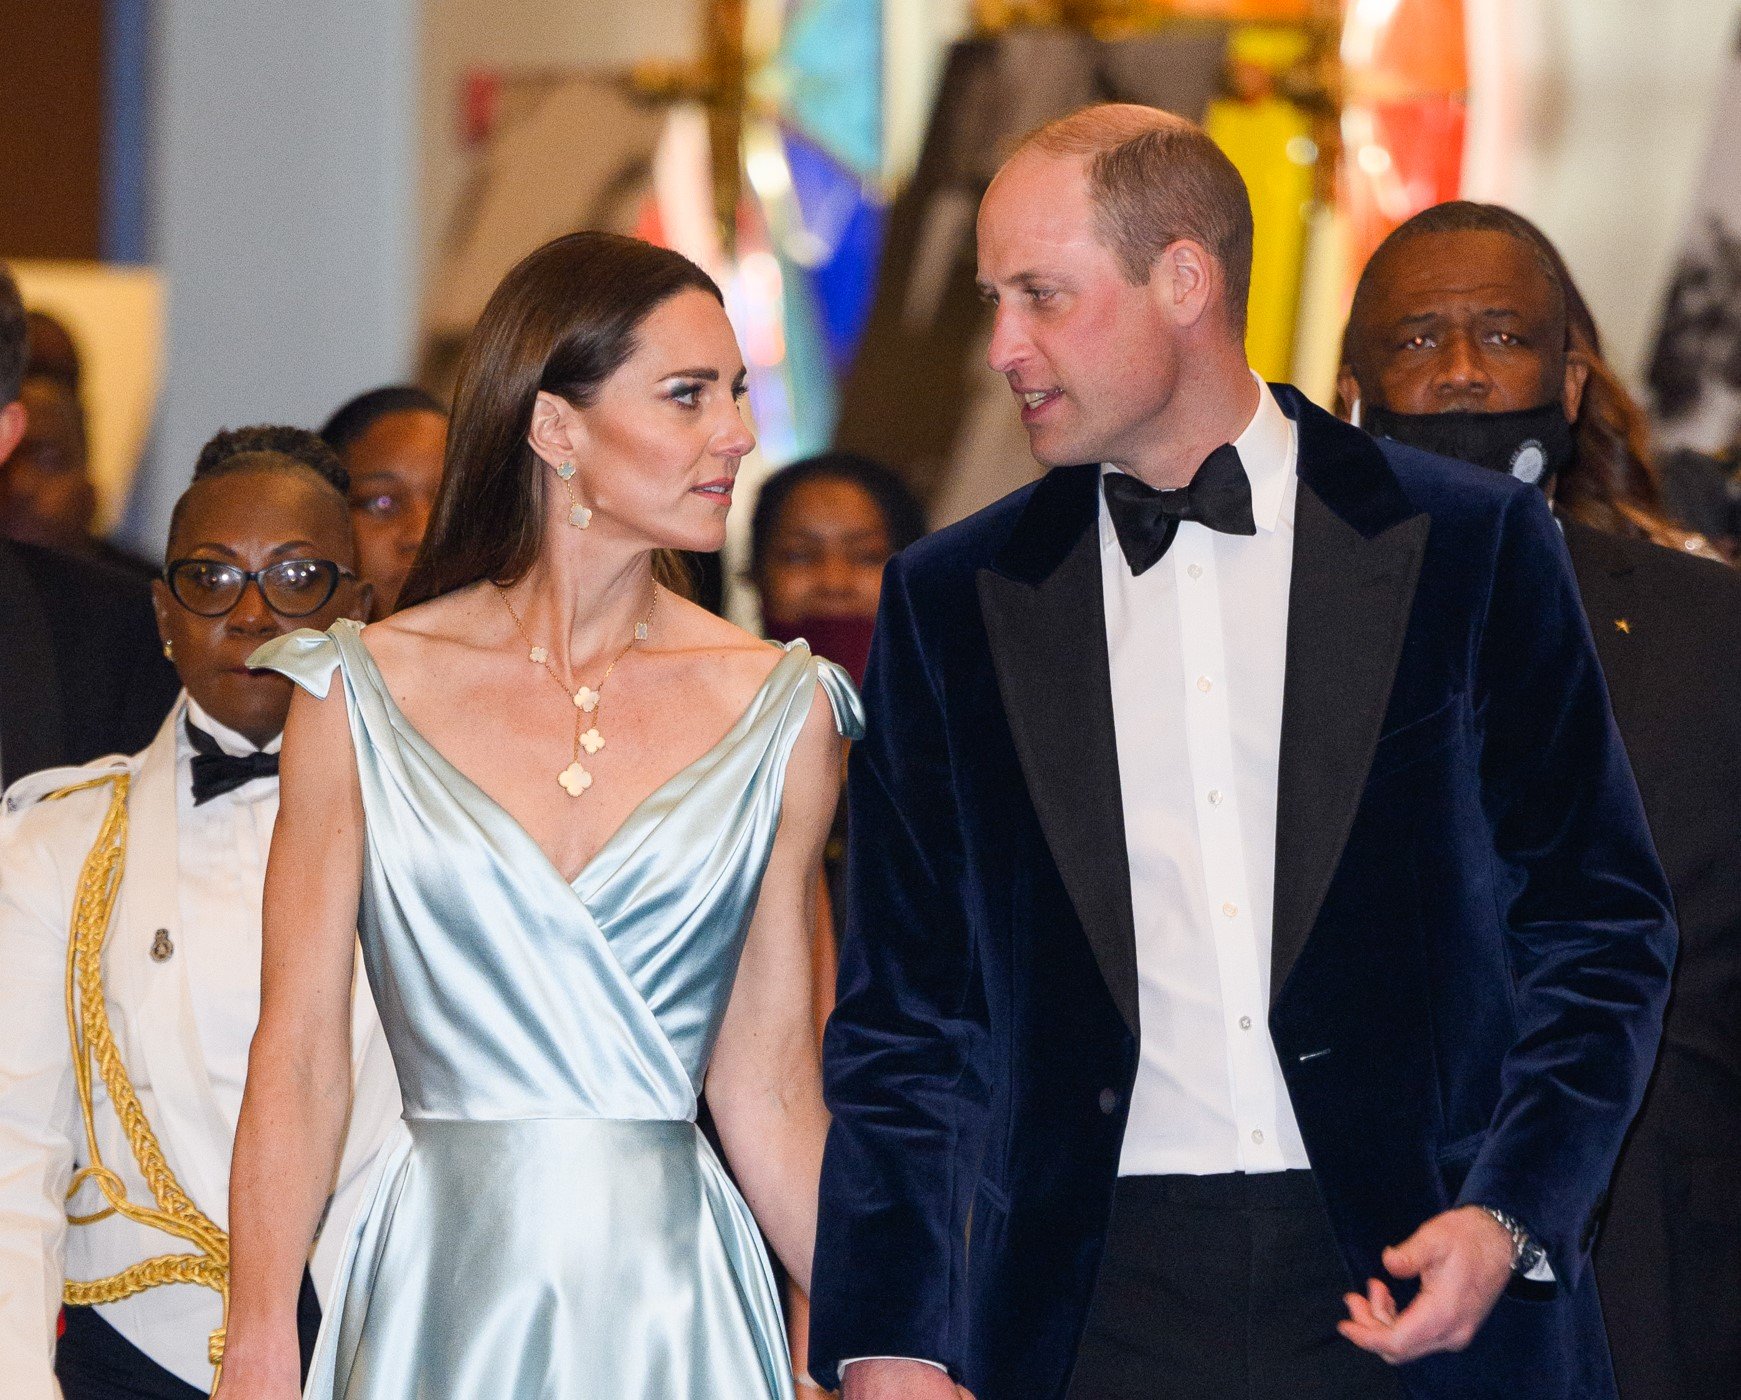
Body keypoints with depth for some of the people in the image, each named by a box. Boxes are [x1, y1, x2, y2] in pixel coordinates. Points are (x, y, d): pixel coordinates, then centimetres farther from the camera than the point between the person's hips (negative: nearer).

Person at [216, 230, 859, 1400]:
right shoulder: (362, 696, 1)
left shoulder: (780, 711, 4)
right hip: (447, 1295, -1)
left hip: (677, 1301, 1)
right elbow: (298, 1057, -1)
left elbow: (771, 1097, 5)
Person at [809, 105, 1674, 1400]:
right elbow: (905, 1015, 9)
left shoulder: (1469, 546, 3)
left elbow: (1600, 928, 4)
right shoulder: (953, 600, 9)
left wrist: (1512, 1216, -10)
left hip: (1423, 1293, -1)